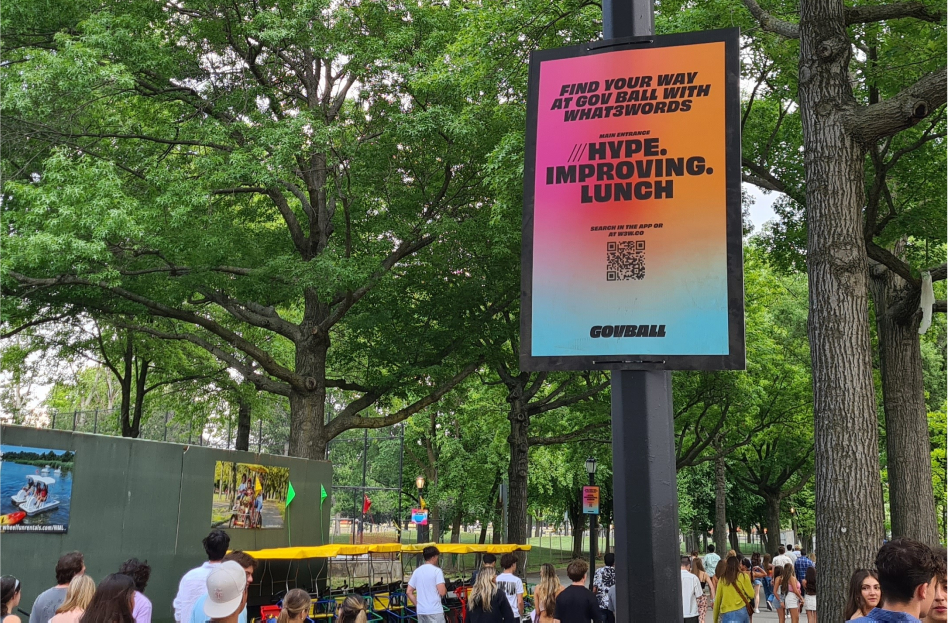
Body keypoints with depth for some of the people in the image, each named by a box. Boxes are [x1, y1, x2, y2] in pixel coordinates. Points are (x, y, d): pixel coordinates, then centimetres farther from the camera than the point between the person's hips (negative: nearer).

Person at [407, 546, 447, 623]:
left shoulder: (416, 571, 9)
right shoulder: (436, 570, -9)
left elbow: (409, 592, 9)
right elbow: (442, 592, -15)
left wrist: (417, 605, 15)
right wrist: (446, 591, 7)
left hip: (421, 611, 6)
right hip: (435, 611, -6)